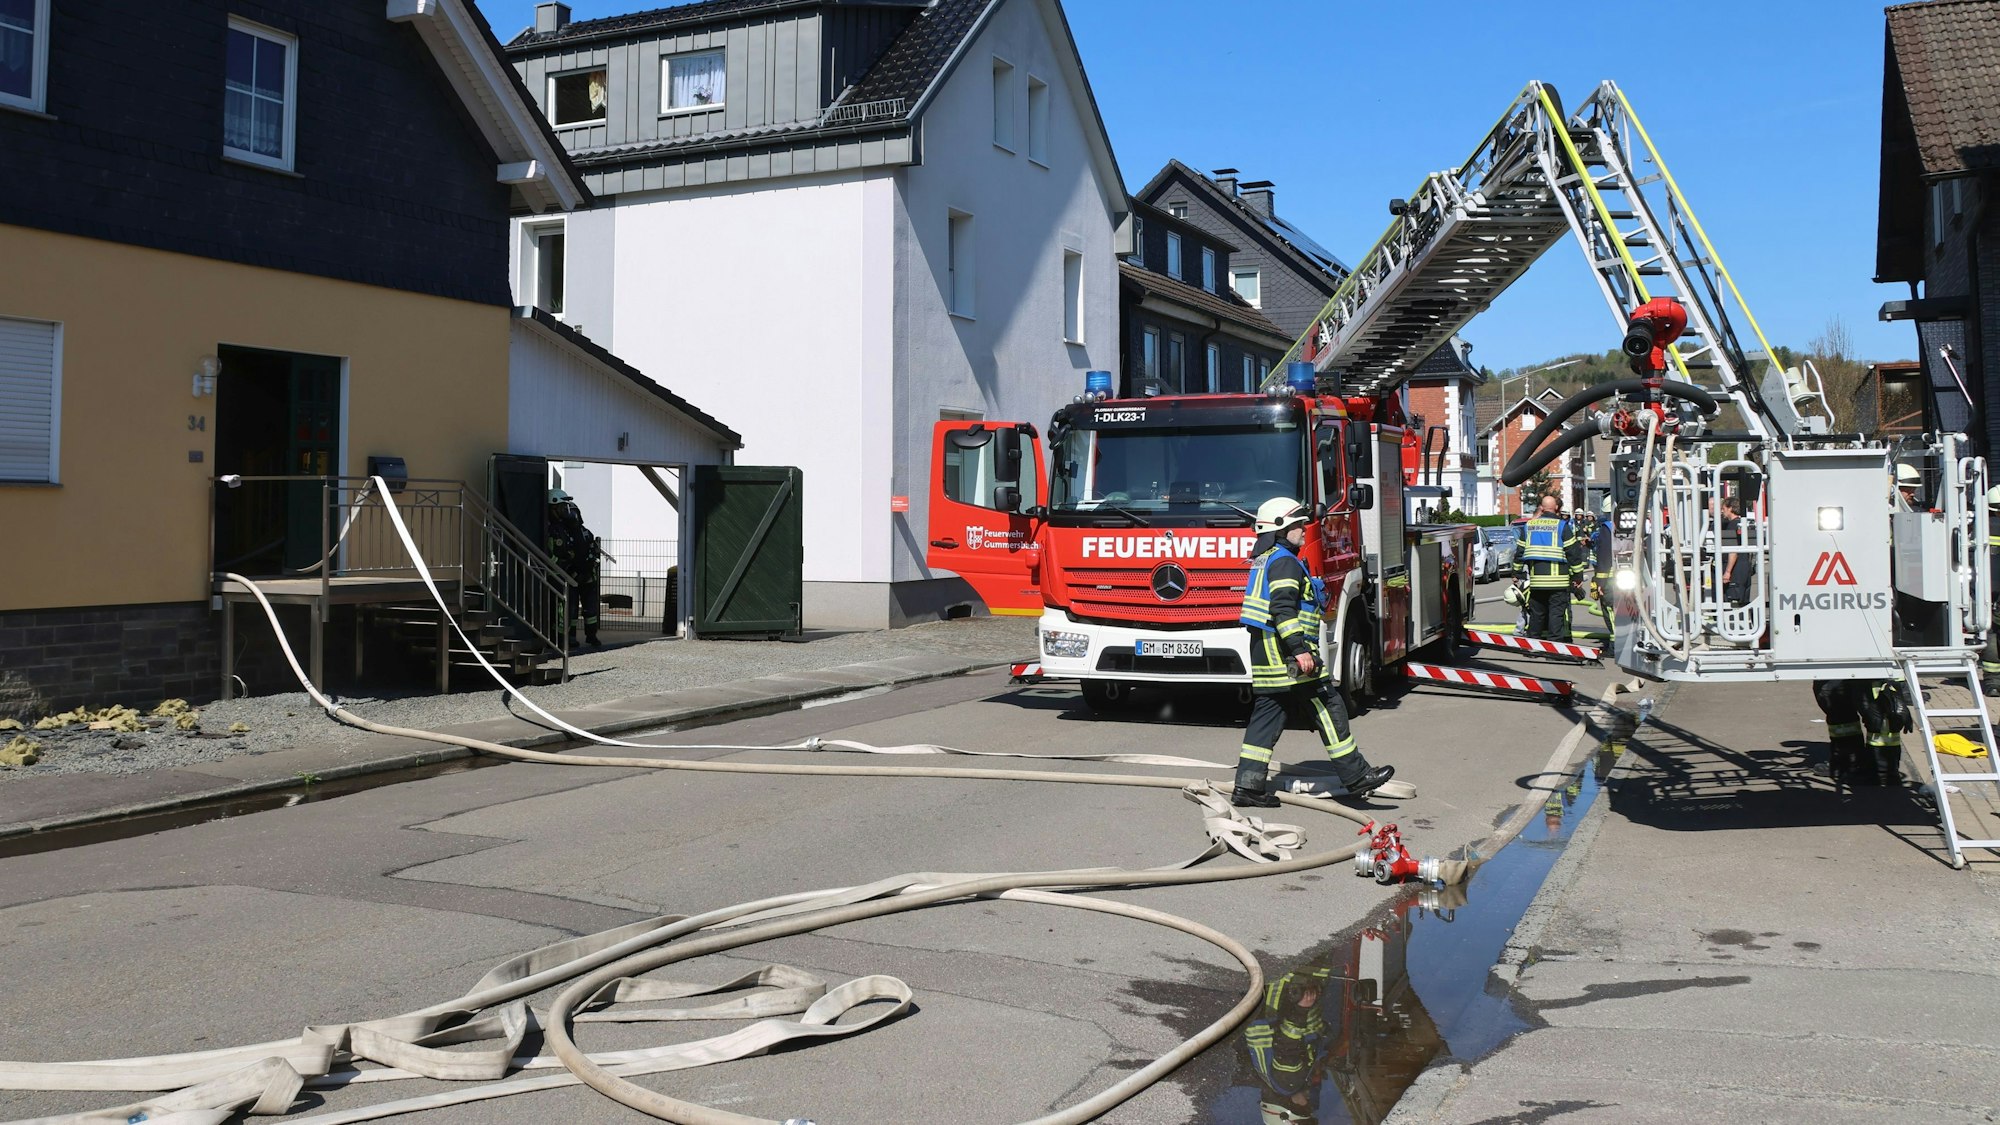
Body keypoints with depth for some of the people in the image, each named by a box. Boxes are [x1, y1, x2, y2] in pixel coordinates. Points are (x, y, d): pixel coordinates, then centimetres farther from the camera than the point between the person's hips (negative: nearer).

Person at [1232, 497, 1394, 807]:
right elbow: (1283, 610, -22)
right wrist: (1299, 649, -25)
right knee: (1328, 707, -4)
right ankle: (1355, 776, 0)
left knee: (1266, 717, 8)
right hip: (1283, 653, -10)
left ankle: (1247, 787, 5)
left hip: (1265, 654, 10)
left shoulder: (1265, 560, 22)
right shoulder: (1284, 562, -11)